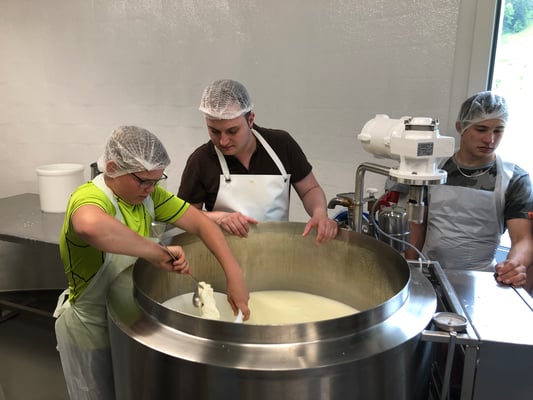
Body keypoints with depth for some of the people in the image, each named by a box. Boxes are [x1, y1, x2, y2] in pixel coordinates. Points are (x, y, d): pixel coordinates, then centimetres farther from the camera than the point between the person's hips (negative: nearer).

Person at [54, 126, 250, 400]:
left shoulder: (146, 194, -9)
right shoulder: (89, 197, -29)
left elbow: (201, 224, -11)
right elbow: (90, 226, -55)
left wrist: (234, 275, -22)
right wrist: (158, 253, -44)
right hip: (90, 331, -6)